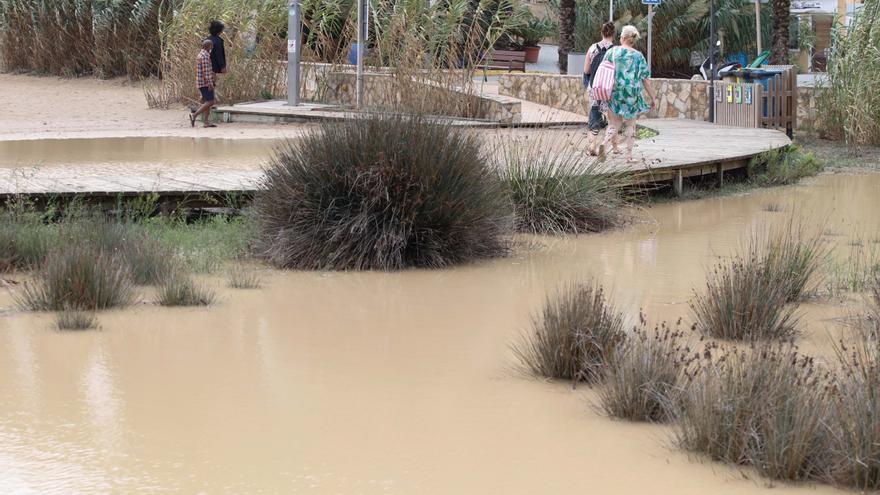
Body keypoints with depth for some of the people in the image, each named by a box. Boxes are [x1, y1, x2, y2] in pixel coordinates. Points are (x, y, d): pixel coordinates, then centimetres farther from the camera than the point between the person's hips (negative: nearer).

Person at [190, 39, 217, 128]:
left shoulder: (200, 55, 17)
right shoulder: (205, 55, -14)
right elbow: (205, 71, -21)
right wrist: (210, 83, -23)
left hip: (201, 83, 10)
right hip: (206, 82, -10)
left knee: (207, 102, 8)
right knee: (210, 102, -10)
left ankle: (206, 122, 2)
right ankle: (194, 115, -17)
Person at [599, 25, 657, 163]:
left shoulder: (612, 52, -5)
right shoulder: (638, 56, -4)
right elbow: (645, 80, -2)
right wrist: (653, 98, 7)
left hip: (614, 93, 0)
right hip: (631, 95, 0)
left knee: (615, 122, 14)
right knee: (630, 125, 13)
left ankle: (606, 142, -13)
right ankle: (629, 155, 10)